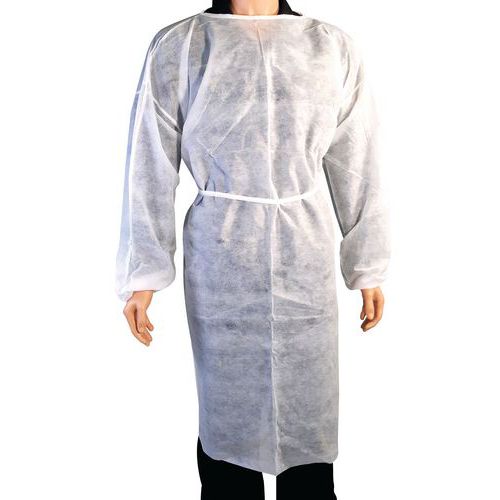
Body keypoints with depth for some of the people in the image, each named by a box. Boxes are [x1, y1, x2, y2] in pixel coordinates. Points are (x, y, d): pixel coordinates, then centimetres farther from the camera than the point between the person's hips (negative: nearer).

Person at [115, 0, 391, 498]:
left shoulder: (334, 47, 4)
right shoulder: (177, 47, 1)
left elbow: (356, 166, 6)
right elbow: (150, 168, 0)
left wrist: (368, 266, 7)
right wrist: (142, 274, -1)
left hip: (306, 255, 2)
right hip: (220, 258, -1)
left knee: (309, 406, 9)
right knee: (226, 407, 10)